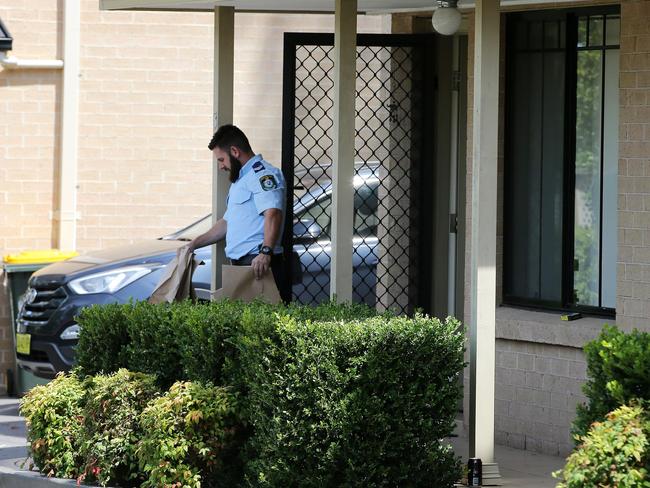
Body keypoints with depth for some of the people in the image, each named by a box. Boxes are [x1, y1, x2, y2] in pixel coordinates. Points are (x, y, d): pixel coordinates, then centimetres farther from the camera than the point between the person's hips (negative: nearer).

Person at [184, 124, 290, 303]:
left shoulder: (263, 174, -7)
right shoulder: (241, 179, 30)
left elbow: (273, 214, -22)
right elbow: (227, 222, 39)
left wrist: (266, 252, -34)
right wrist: (195, 243, 33)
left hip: (259, 264, -10)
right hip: (241, 264, 10)